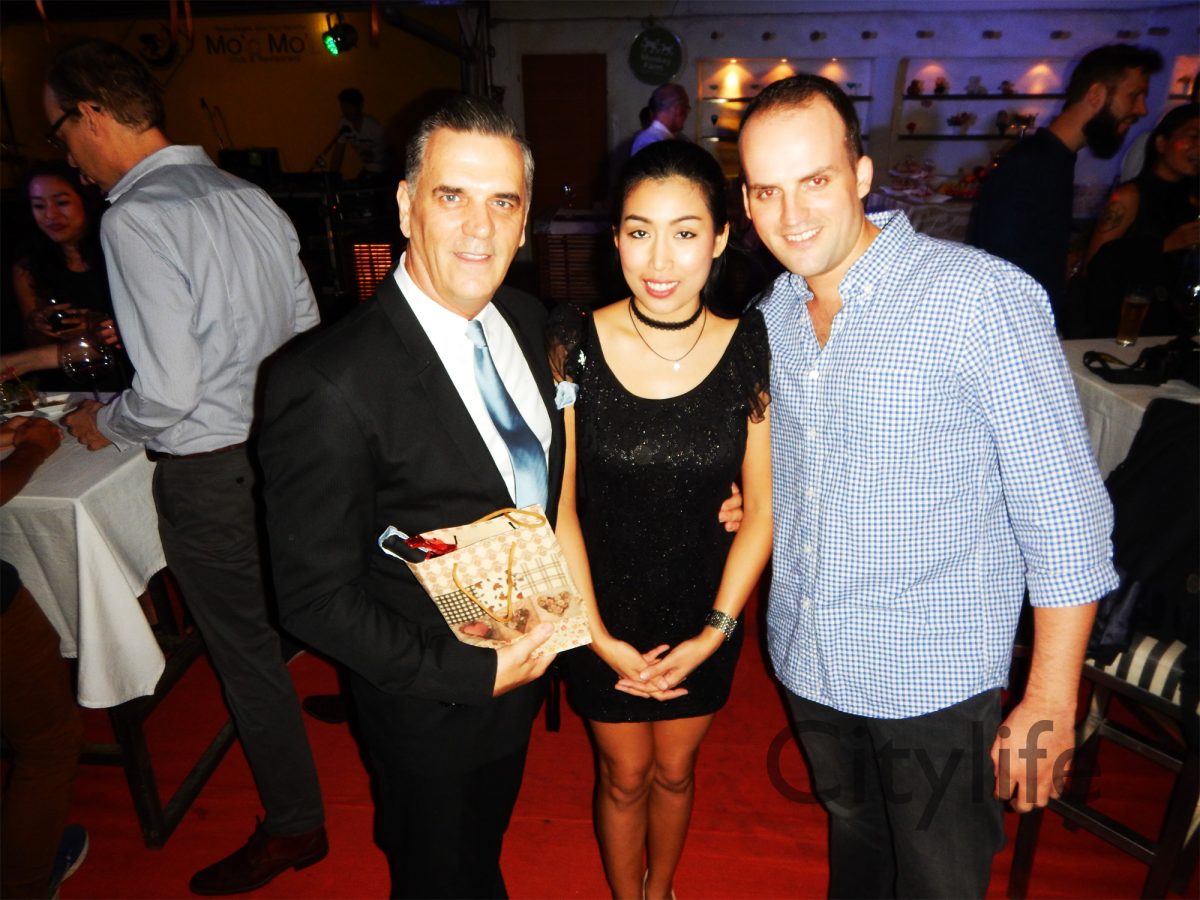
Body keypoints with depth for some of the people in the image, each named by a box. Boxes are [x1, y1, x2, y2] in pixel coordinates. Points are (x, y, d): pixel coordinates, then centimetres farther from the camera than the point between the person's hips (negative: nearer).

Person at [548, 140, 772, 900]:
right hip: (603, 614, -1)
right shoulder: (576, 345, -17)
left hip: (703, 616, 2)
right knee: (625, 775, 19)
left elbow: (761, 510, -7)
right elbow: (559, 506, -11)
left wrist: (714, 633, -9)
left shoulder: (749, 350, -14)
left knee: (675, 771, 24)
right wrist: (599, 636, -11)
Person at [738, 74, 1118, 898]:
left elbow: (1063, 512, -17)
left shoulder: (985, 298, -19)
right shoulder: (771, 315, 0)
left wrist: (1050, 705, -15)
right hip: (809, 660, 5)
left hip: (934, 677, -5)